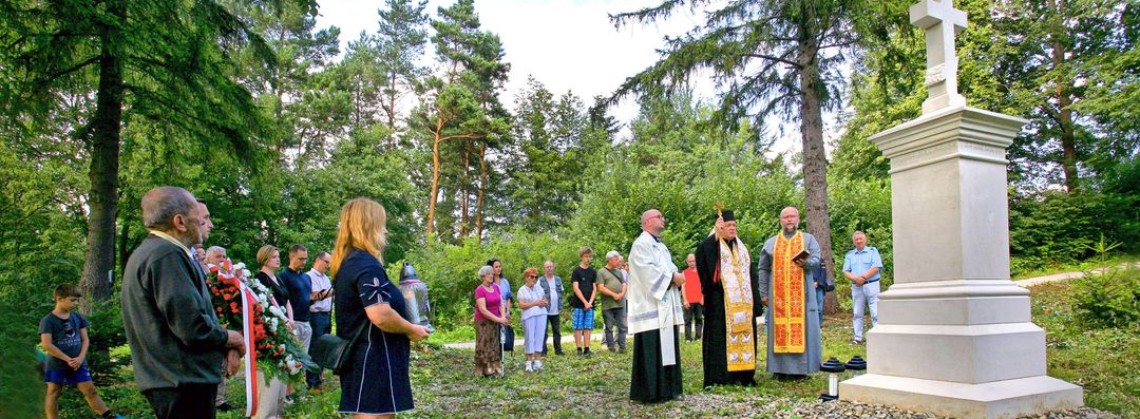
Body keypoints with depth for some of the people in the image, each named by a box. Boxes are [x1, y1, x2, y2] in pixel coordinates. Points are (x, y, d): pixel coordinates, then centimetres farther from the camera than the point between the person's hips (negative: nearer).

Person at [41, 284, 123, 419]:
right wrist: (68, 359, -14)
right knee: (53, 393, 5)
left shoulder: (77, 317, 7)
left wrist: (80, 358, -8)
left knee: (90, 391, 4)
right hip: (57, 365, -4)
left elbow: (85, 339, 8)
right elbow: (46, 345, -15)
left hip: (78, 363, 4)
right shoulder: (48, 320, -9)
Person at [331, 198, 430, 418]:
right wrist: (412, 330, -13)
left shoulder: (347, 262, 14)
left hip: (359, 359, 11)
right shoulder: (367, 265, -19)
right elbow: (380, 316, -30)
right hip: (373, 363, -11)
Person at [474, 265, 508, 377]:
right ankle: (484, 370, 5)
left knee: (495, 345, 8)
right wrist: (498, 319, -20)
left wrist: (503, 317, -11)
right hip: (483, 322, -6)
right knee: (485, 345, -1)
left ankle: (494, 368, 13)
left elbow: (501, 304, 6)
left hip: (495, 322, 6)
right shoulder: (479, 290, -14)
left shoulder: (496, 287, 6)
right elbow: (483, 310, -19)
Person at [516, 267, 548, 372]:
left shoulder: (539, 288, 16)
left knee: (539, 337, 1)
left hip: (541, 314, 4)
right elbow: (521, 305, -8)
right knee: (529, 338, -3)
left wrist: (544, 303, -5)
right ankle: (529, 361, 3)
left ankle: (538, 360, 5)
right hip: (528, 316, -4)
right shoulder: (522, 290, 2)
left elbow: (545, 300, 19)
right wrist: (535, 303, -14)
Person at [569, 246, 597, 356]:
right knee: (578, 327, -2)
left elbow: (594, 288, 9)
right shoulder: (576, 271, 0)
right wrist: (585, 302, -11)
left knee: (587, 327, 3)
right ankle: (579, 349, 2)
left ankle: (587, 349, 5)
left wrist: (590, 302, -4)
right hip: (579, 303, -3)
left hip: (590, 304, 4)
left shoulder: (593, 272, 12)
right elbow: (576, 288, -6)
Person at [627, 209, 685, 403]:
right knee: (652, 349, -9)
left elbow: (668, 267, 16)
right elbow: (648, 271, -19)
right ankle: (650, 392, -3)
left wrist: (677, 276, -6)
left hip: (665, 306, 10)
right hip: (651, 306, -9)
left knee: (666, 347, 10)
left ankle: (666, 388, 17)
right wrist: (673, 277, -17)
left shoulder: (661, 245, 21)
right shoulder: (641, 244, -8)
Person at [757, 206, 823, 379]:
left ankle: (801, 367, 3)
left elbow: (816, 260, -2)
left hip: (801, 294, -1)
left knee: (802, 328, -2)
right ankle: (781, 368, 3)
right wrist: (763, 293, 2)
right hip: (778, 295, 1)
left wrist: (806, 263, -26)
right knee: (779, 329, -1)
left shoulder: (809, 239, 10)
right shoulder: (770, 243, 12)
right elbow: (763, 269, 10)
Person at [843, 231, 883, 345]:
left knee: (875, 313, -6)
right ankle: (858, 338, 11)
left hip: (871, 285, -3)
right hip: (856, 287, 3)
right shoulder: (849, 255, 14)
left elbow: (876, 267, -8)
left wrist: (863, 277, -15)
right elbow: (846, 271, 6)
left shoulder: (872, 251, 6)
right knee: (857, 314, 6)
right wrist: (855, 278, -14)